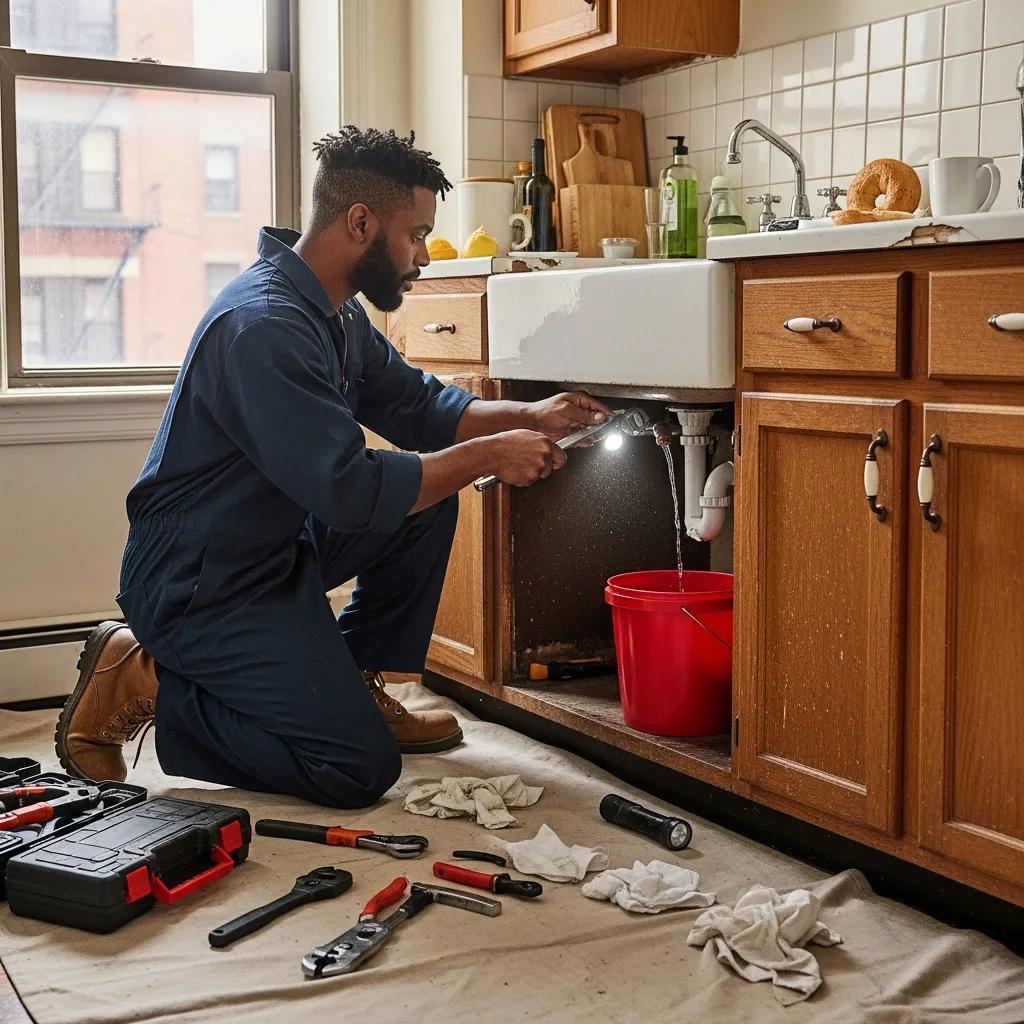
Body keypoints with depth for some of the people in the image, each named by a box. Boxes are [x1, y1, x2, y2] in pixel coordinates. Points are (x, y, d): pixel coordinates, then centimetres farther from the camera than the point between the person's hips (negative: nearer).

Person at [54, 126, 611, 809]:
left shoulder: (340, 315, 5)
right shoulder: (264, 325, -27)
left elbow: (418, 404, 15)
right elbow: (351, 491, -30)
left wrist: (528, 418, 0)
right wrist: (488, 455, -20)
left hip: (275, 546, 10)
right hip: (197, 587, -10)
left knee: (432, 500, 3)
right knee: (361, 769, -13)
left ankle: (356, 685, 12)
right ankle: (141, 682, -2)